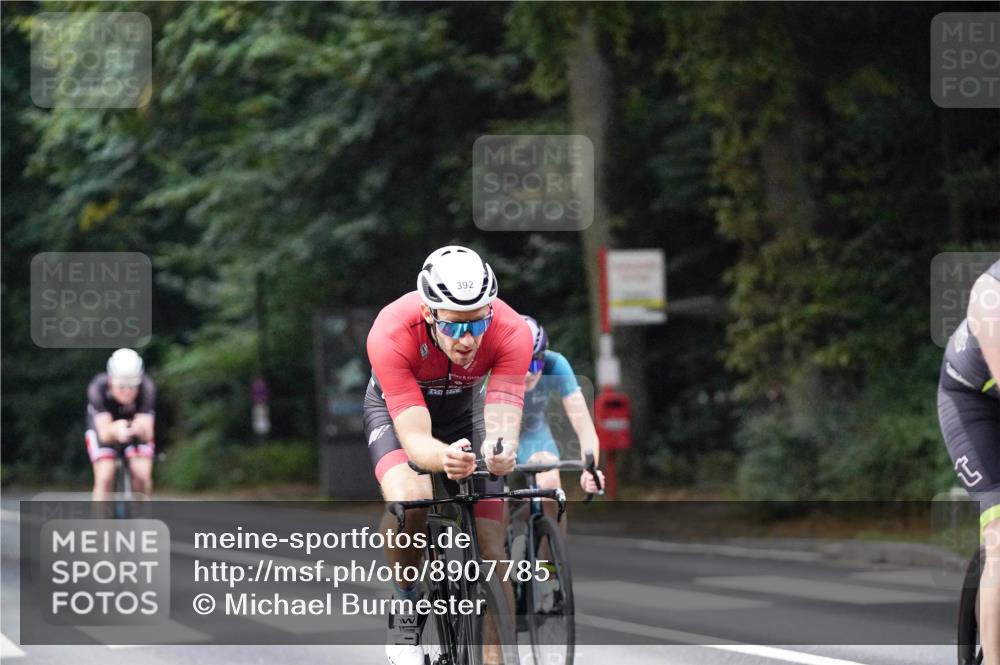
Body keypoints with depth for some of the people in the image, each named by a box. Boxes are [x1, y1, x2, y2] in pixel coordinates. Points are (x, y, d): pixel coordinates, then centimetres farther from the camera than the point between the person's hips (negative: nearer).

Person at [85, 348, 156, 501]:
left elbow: (148, 435, -37)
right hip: (105, 427, -1)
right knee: (105, 477, -21)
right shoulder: (98, 387, -34)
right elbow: (104, 434, -39)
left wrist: (142, 429, -61)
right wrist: (115, 429, -62)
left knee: (142, 475, -19)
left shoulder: (146, 388, -32)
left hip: (135, 426, 1)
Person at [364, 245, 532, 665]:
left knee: (490, 551, -9)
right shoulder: (391, 334, -39)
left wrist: (500, 451, -61)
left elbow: (502, 421, -37)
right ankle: (406, 611, -10)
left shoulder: (510, 332, -33)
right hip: (395, 408, -2)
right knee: (409, 500, -33)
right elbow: (415, 438, -41)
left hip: (465, 409, 2)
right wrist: (445, 458, -64)